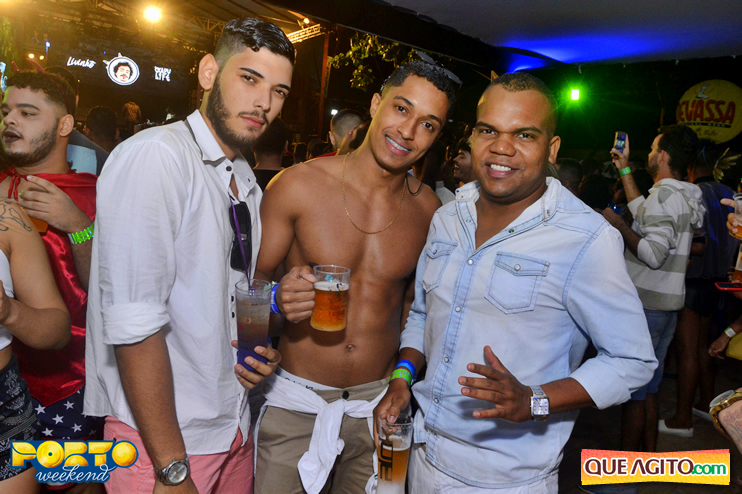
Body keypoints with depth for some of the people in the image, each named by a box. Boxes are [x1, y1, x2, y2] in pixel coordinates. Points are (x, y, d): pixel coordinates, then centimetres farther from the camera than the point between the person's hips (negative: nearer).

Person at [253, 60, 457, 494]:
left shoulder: (428, 209, -3)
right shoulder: (299, 185, -11)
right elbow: (252, 277, -3)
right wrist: (279, 297, -24)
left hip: (378, 405, 3)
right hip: (294, 403, -2)